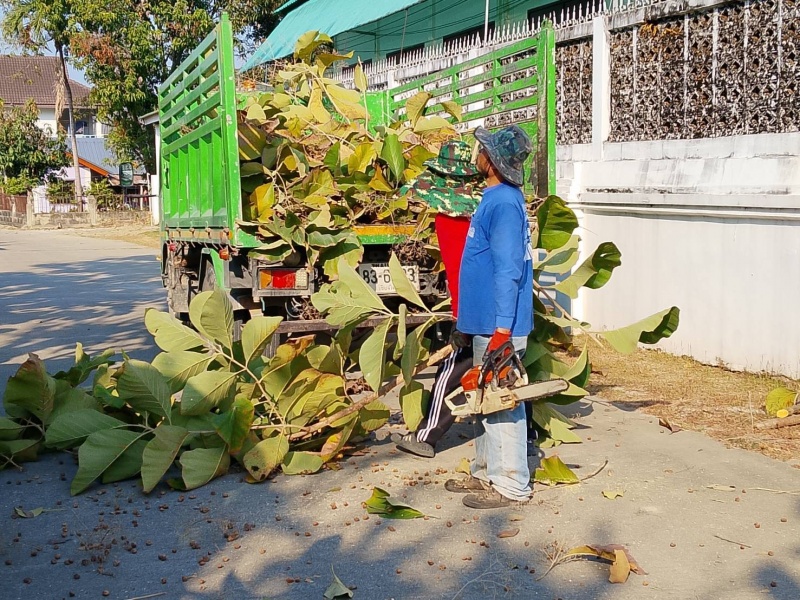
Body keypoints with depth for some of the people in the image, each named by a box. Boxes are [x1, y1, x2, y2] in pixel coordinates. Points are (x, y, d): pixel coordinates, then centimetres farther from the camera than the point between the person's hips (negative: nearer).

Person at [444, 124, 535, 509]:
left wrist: (502, 329, -25)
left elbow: (508, 270, -24)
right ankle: (486, 473, 29)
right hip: (486, 323, 11)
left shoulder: (503, 203, -18)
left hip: (499, 326, -11)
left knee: (502, 403, -1)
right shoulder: (497, 199, 13)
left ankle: (512, 485, 9)